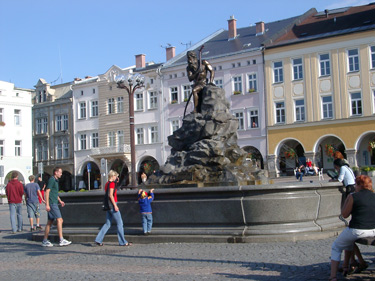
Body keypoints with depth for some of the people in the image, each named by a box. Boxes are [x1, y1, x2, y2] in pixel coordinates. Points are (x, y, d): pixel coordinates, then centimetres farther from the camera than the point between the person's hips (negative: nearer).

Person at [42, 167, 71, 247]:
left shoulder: (56, 180, 20)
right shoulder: (52, 180, -9)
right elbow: (47, 192, -16)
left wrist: (60, 201, 18)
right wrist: (47, 204, -21)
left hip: (54, 203, 10)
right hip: (52, 204, -10)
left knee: (50, 222, 9)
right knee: (59, 220, -13)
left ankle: (45, 241, 12)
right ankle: (61, 240, -14)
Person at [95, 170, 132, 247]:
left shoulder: (107, 183, 15)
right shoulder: (112, 183, -12)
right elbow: (111, 195, -20)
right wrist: (115, 205, -20)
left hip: (108, 205, 9)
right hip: (112, 205, -9)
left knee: (108, 224, 12)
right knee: (120, 223, -1)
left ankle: (98, 240, 7)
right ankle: (122, 242, 3)